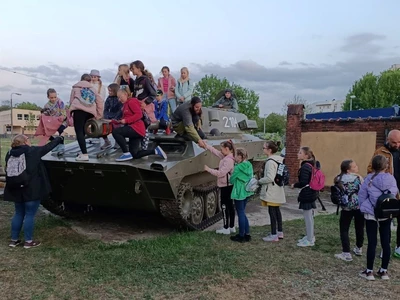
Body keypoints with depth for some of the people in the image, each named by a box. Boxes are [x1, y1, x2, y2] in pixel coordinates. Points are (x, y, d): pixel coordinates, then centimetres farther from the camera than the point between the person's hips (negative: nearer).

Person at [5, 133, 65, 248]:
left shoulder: (9, 154, 6)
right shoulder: (32, 151, -9)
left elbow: (8, 172, 12)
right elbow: (48, 146, 1)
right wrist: (60, 137, 14)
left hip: (16, 190, 6)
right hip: (31, 190, -6)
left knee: (18, 214, 18)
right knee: (30, 215, 3)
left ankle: (14, 239, 23)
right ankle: (28, 241, 10)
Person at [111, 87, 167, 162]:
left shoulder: (131, 101, -5)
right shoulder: (125, 105, 22)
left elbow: (139, 114, -20)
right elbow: (125, 119, 14)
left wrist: (126, 120, -23)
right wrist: (114, 121, 2)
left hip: (136, 128, -10)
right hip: (133, 129, 10)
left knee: (115, 132, -23)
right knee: (134, 155, 10)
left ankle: (126, 153, -17)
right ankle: (156, 150, 15)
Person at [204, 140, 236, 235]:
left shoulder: (228, 160, -22)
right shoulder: (226, 157, 6)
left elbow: (220, 173, -24)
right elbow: (215, 152, 15)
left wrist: (208, 169, -16)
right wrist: (206, 145, 12)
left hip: (226, 186, -10)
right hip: (228, 185, 10)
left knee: (224, 206, -1)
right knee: (230, 206, 14)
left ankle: (226, 229, 8)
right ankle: (232, 227, 23)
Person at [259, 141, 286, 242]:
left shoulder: (270, 162, -20)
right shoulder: (278, 160, 9)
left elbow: (269, 178, -26)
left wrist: (260, 181, -10)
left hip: (271, 191, -9)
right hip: (277, 190, 10)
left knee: (272, 212, -2)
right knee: (277, 211, 17)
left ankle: (274, 235, 5)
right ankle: (280, 232, 27)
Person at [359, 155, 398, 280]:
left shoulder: (369, 178, -10)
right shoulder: (391, 178, -6)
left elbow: (362, 195, -3)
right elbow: (395, 193, 4)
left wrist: (363, 207, 12)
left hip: (371, 214, -2)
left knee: (372, 242, 3)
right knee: (386, 242, 11)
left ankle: (369, 271, 11)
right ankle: (384, 271, 21)